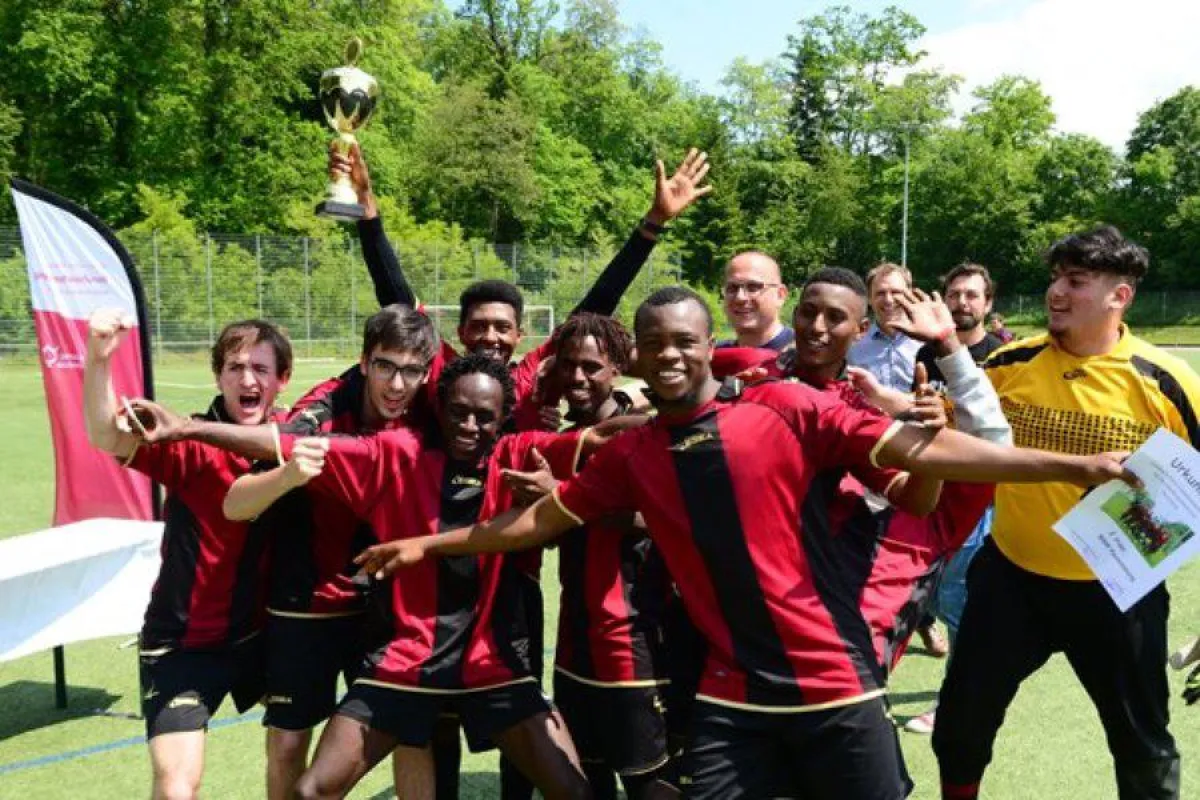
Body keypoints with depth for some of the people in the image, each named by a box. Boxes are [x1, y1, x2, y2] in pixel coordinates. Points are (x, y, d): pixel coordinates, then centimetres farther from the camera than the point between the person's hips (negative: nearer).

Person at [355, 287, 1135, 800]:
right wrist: (429, 545, 17)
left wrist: (1073, 466, -16)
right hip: (732, 697, 3)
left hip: (833, 684, -2)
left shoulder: (784, 408, -6)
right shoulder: (630, 455, 5)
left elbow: (917, 447, -11)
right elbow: (539, 520, 15)